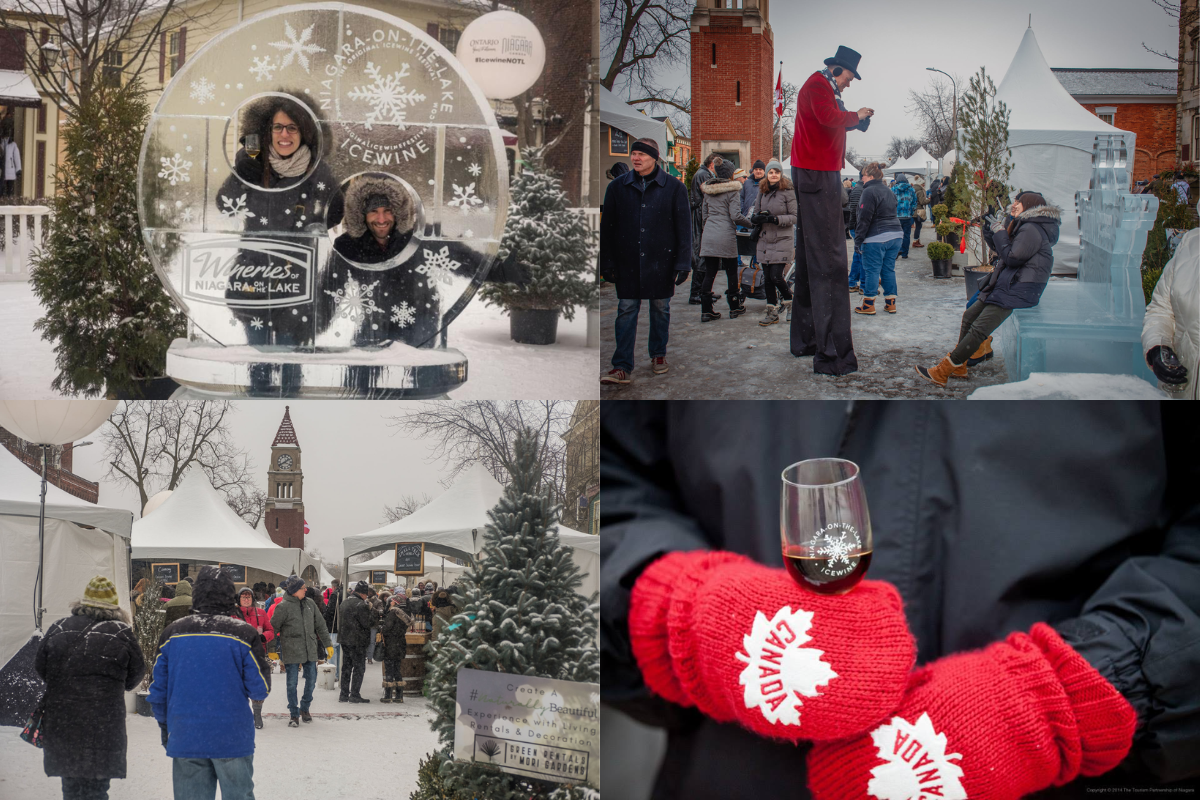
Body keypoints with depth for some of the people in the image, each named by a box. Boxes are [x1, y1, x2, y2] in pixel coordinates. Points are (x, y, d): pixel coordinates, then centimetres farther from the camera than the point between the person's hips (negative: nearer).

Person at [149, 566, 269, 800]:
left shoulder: (172, 633, 2)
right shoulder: (244, 634, -8)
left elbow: (158, 690, 7)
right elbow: (260, 689, -5)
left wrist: (165, 728, 22)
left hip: (184, 740, 2)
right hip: (233, 740, -2)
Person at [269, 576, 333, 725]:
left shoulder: (309, 604, 6)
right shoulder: (283, 606, -10)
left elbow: (320, 625, 14)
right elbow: (273, 628, -6)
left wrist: (328, 644, 15)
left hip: (310, 650, 5)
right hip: (291, 651, -5)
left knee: (311, 679, 9)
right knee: (292, 683, 1)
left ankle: (304, 708, 29)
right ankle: (294, 714, 12)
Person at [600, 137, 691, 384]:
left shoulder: (674, 188, -2)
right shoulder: (617, 187, 3)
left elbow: (683, 227, -1)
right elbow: (607, 227, 7)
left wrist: (683, 263, -6)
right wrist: (607, 262, 3)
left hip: (661, 261, -1)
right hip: (628, 262, 1)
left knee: (660, 308, 11)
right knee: (626, 310, -2)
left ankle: (658, 355, 29)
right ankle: (622, 366, -3)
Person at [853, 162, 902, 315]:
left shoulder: (869, 192, -11)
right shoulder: (889, 192, 16)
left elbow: (864, 219, -14)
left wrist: (858, 240, -12)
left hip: (876, 239, -8)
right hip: (894, 236, 8)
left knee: (871, 270, -1)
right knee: (889, 269, 12)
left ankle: (868, 304, 2)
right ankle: (890, 303, 14)